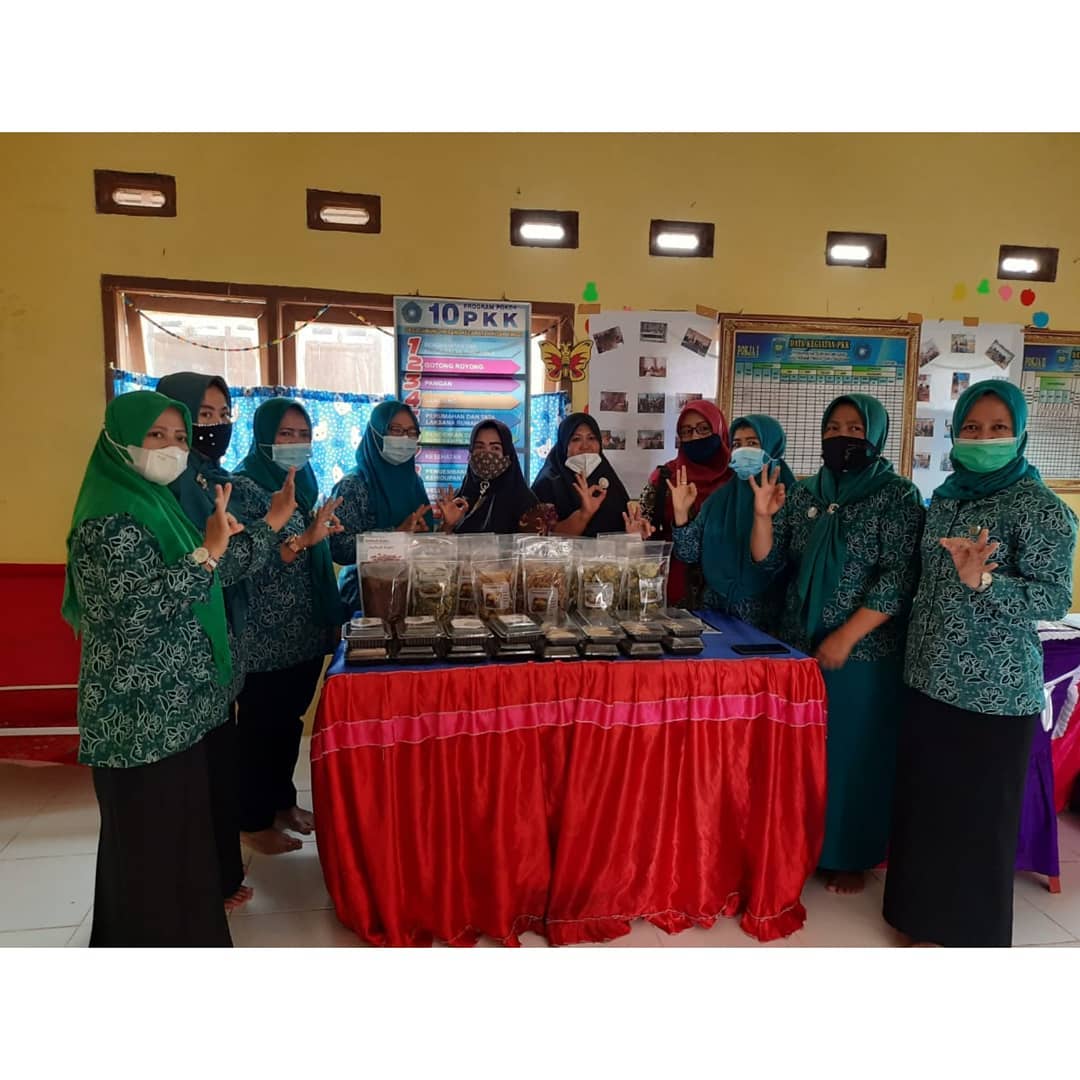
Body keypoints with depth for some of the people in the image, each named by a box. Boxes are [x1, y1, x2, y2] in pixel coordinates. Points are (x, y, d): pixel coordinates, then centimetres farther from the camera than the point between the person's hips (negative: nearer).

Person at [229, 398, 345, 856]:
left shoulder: (304, 482, 10)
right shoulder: (242, 486, -12)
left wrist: (333, 617, 13)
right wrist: (305, 538, -34)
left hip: (306, 631, 7)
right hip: (263, 637, -7)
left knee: (290, 721, 17)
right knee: (259, 726, 6)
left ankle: (282, 801, 34)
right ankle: (254, 821, 21)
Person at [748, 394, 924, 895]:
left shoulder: (897, 495, -7)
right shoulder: (803, 494, 6)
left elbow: (898, 580, -14)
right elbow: (768, 561, 4)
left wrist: (846, 637, -18)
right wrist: (763, 515, -13)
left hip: (863, 653, -4)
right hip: (799, 645, 4)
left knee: (851, 751, 6)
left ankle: (849, 857, 25)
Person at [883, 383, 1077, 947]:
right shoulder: (946, 497, 8)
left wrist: (983, 580, -30)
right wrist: (915, 645, 10)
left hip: (995, 690, -6)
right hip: (930, 677, 6)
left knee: (979, 813, 7)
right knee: (924, 799, 16)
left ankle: (971, 930, 27)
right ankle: (928, 912, 35)